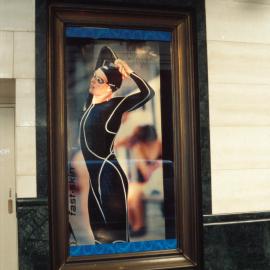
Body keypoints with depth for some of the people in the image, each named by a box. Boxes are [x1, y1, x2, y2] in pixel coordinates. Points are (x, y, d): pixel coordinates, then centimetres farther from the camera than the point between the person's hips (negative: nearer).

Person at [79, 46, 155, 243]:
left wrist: (129, 72, -22)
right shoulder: (92, 100, 7)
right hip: (96, 176, 8)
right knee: (100, 233, 17)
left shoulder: (115, 105, -11)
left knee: (116, 234, -4)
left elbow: (148, 93, -22)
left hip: (109, 176, -8)